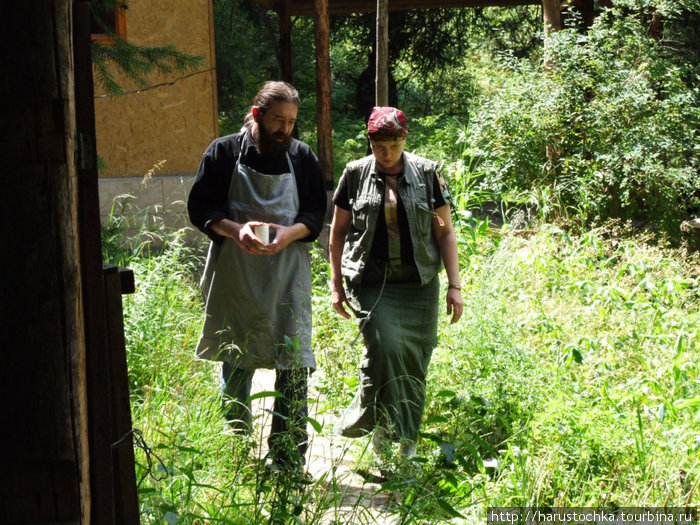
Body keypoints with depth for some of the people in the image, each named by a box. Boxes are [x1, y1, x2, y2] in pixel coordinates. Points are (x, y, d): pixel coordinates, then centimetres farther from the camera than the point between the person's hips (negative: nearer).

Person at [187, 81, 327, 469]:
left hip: (288, 274, 1)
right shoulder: (224, 152, 1)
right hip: (234, 275, 0)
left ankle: (289, 461, 3)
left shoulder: (302, 157, 6)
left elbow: (316, 213, 8)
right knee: (235, 364, 11)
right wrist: (236, 230, -19)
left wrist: (289, 233, -13)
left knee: (294, 367, -6)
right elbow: (200, 207, 0)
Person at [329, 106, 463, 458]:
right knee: (385, 346, -21)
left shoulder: (426, 173, 3)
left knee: (414, 362, 1)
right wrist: (336, 284, 9)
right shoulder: (356, 174, 3)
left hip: (419, 284, 1)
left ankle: (407, 439, 17)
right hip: (371, 282, -1)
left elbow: (445, 232, 6)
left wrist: (454, 286, 1)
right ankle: (382, 425, -2)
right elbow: (338, 231, 11)